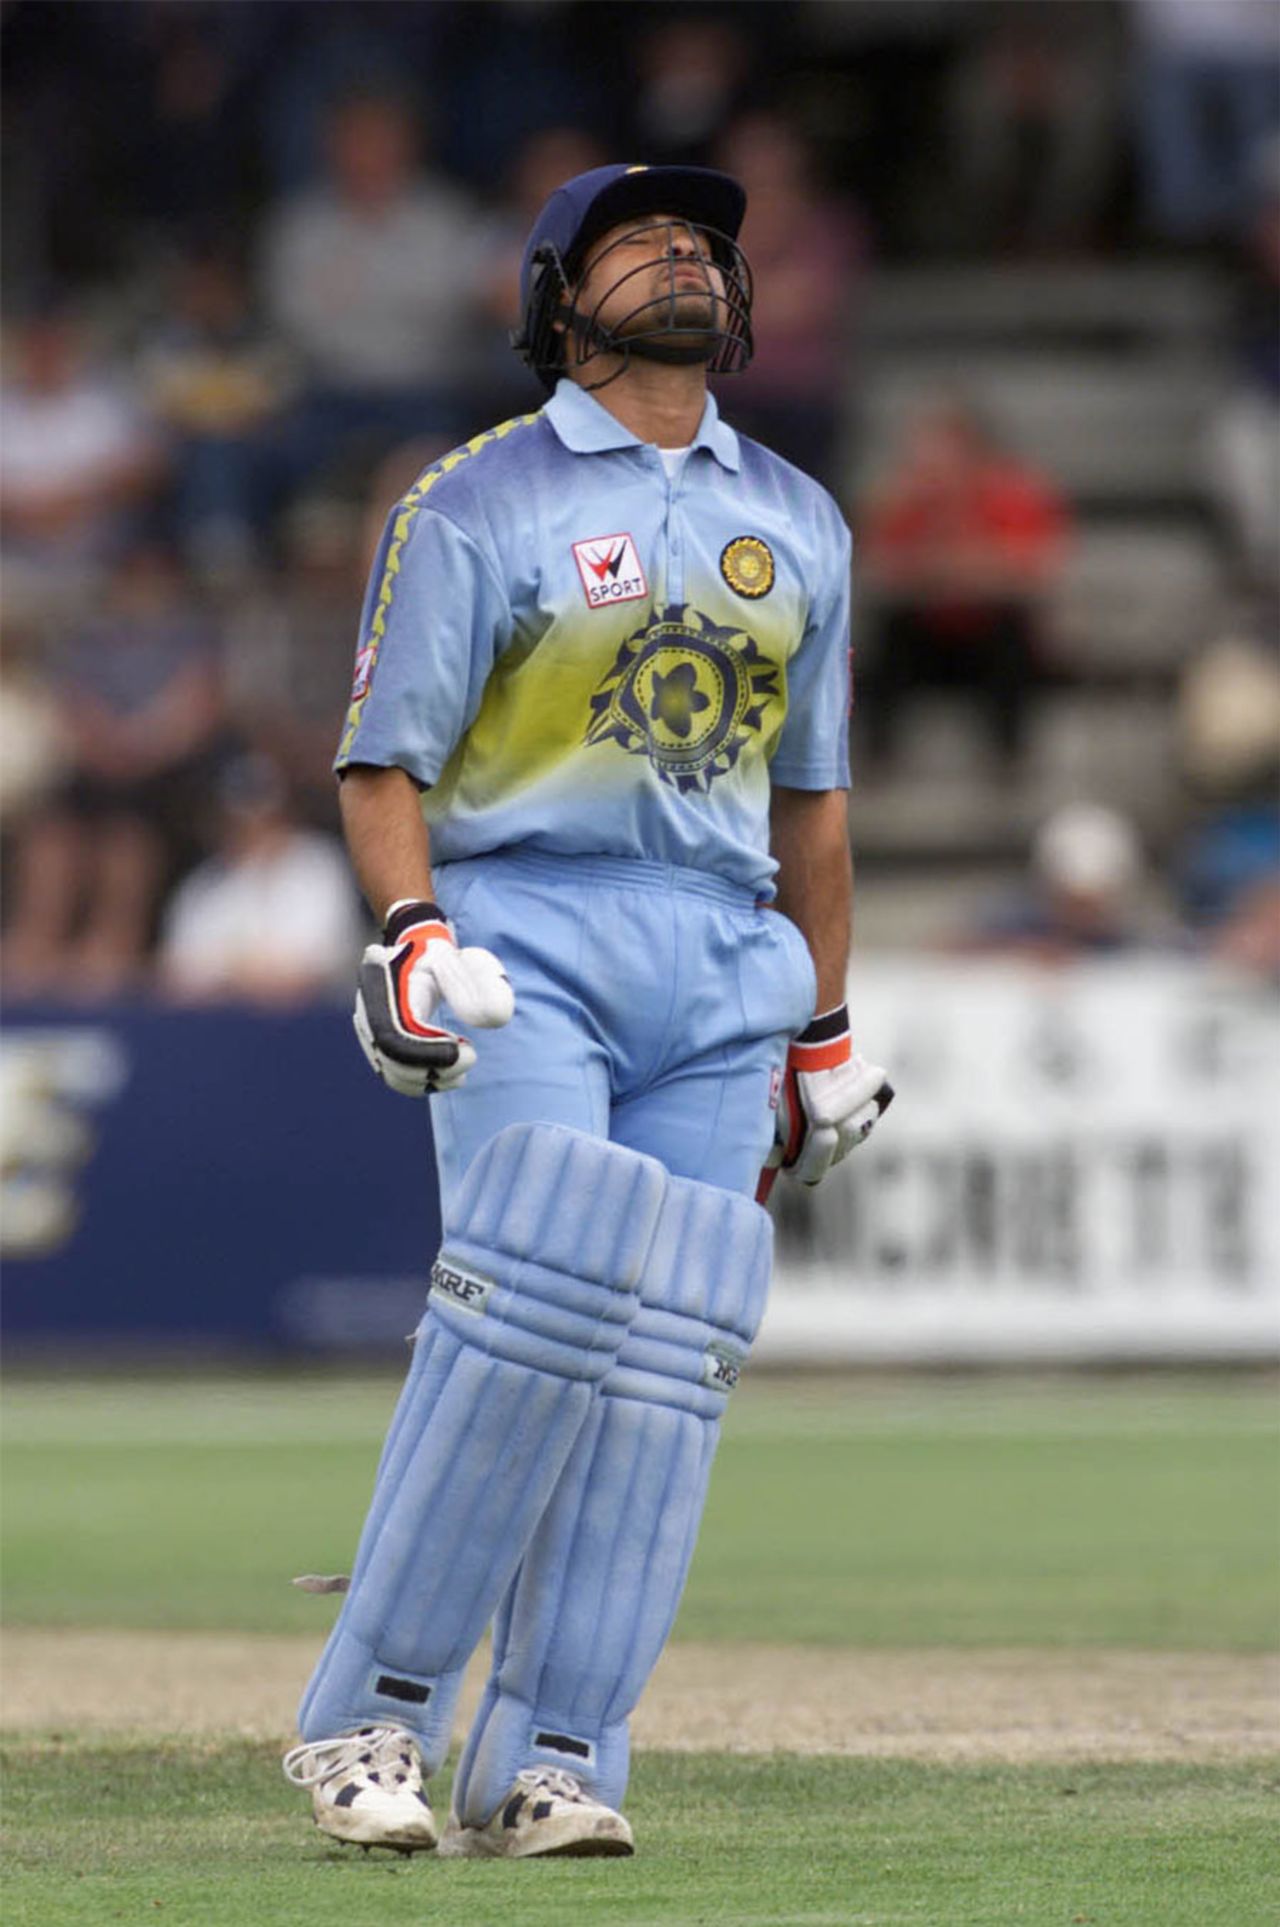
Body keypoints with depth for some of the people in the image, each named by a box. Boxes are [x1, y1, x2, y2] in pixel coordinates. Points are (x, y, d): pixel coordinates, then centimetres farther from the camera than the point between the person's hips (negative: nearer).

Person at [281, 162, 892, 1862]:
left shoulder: (797, 522, 19)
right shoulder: (478, 506, 3)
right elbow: (385, 760, -2)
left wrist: (823, 1029, 21)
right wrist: (410, 927, -20)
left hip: (722, 963, 5)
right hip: (528, 940, -5)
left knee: (666, 1349, -7)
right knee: (529, 1301, -20)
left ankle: (550, 1766, -7)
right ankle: (369, 1714, -11)